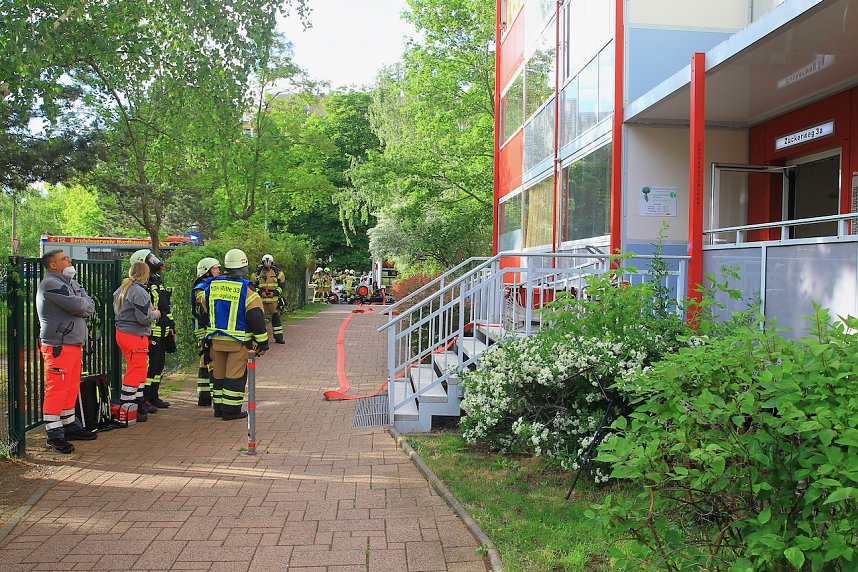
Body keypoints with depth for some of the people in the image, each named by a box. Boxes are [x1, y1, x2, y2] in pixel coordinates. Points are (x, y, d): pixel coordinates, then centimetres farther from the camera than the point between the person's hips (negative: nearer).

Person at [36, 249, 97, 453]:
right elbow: (79, 306, -20)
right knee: (56, 390, -5)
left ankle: (69, 426, 26)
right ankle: (54, 436, 0)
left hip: (74, 344, 9)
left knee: (71, 388, 15)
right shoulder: (50, 284, -12)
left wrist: (81, 306, -10)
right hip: (58, 346, -9)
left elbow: (91, 307, 9)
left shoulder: (70, 283, 18)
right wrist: (82, 304, 1)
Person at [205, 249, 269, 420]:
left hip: (216, 339, 5)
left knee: (218, 374, 15)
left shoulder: (212, 285, 5)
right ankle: (231, 410, 5)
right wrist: (262, 342, -6)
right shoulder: (246, 288, -12)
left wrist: (206, 335, 27)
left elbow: (204, 313, 16)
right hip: (239, 341, -5)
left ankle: (219, 407, 23)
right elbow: (256, 317, -13)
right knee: (235, 375, 1)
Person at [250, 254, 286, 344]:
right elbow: (252, 285, 7)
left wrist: (275, 292, -8)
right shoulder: (257, 273, 5)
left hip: (274, 299, 0)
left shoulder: (278, 273, 4)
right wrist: (260, 292, -8)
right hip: (261, 299, 0)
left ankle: (278, 337, 9)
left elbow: (282, 284, 6)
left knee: (276, 317, 2)